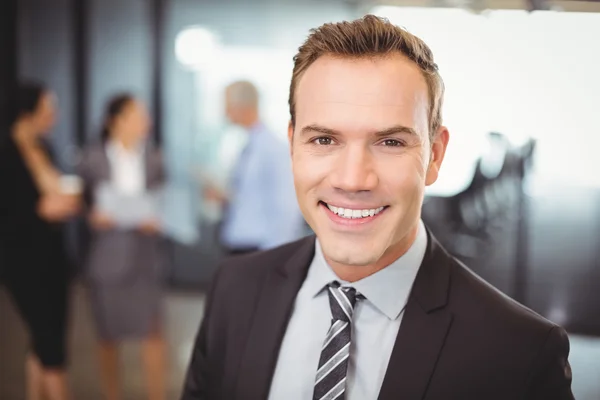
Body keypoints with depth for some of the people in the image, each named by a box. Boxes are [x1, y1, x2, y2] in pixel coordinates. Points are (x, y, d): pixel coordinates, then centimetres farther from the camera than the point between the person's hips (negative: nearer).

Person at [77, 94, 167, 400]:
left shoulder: (152, 158, 2)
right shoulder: (93, 158, -1)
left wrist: (156, 219, -12)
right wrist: (95, 215, -15)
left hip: (145, 256, 0)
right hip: (106, 256, 0)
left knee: (152, 330, -5)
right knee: (108, 333, 10)